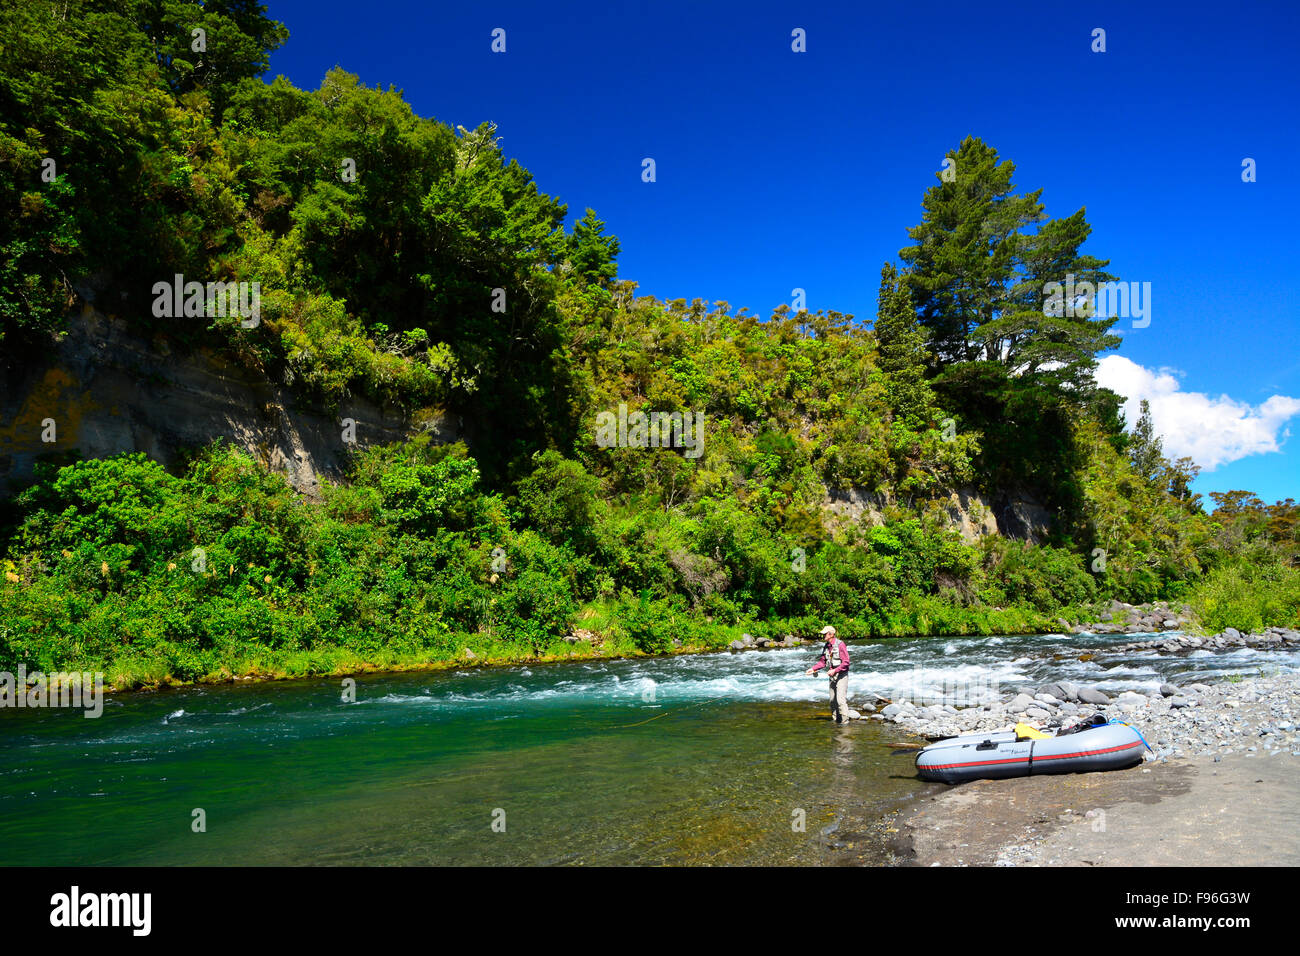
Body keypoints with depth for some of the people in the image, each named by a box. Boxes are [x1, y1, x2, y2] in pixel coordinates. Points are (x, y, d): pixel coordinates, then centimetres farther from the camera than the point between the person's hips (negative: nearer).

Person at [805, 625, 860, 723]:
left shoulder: (840, 645, -15)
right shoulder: (827, 646, 9)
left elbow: (846, 662, -17)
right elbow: (823, 661, 15)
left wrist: (835, 670, -24)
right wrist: (813, 668, 3)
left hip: (841, 675, -8)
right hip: (832, 676, 8)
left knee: (841, 699, -12)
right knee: (832, 700, 9)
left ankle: (844, 720, -6)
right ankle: (836, 720, 18)